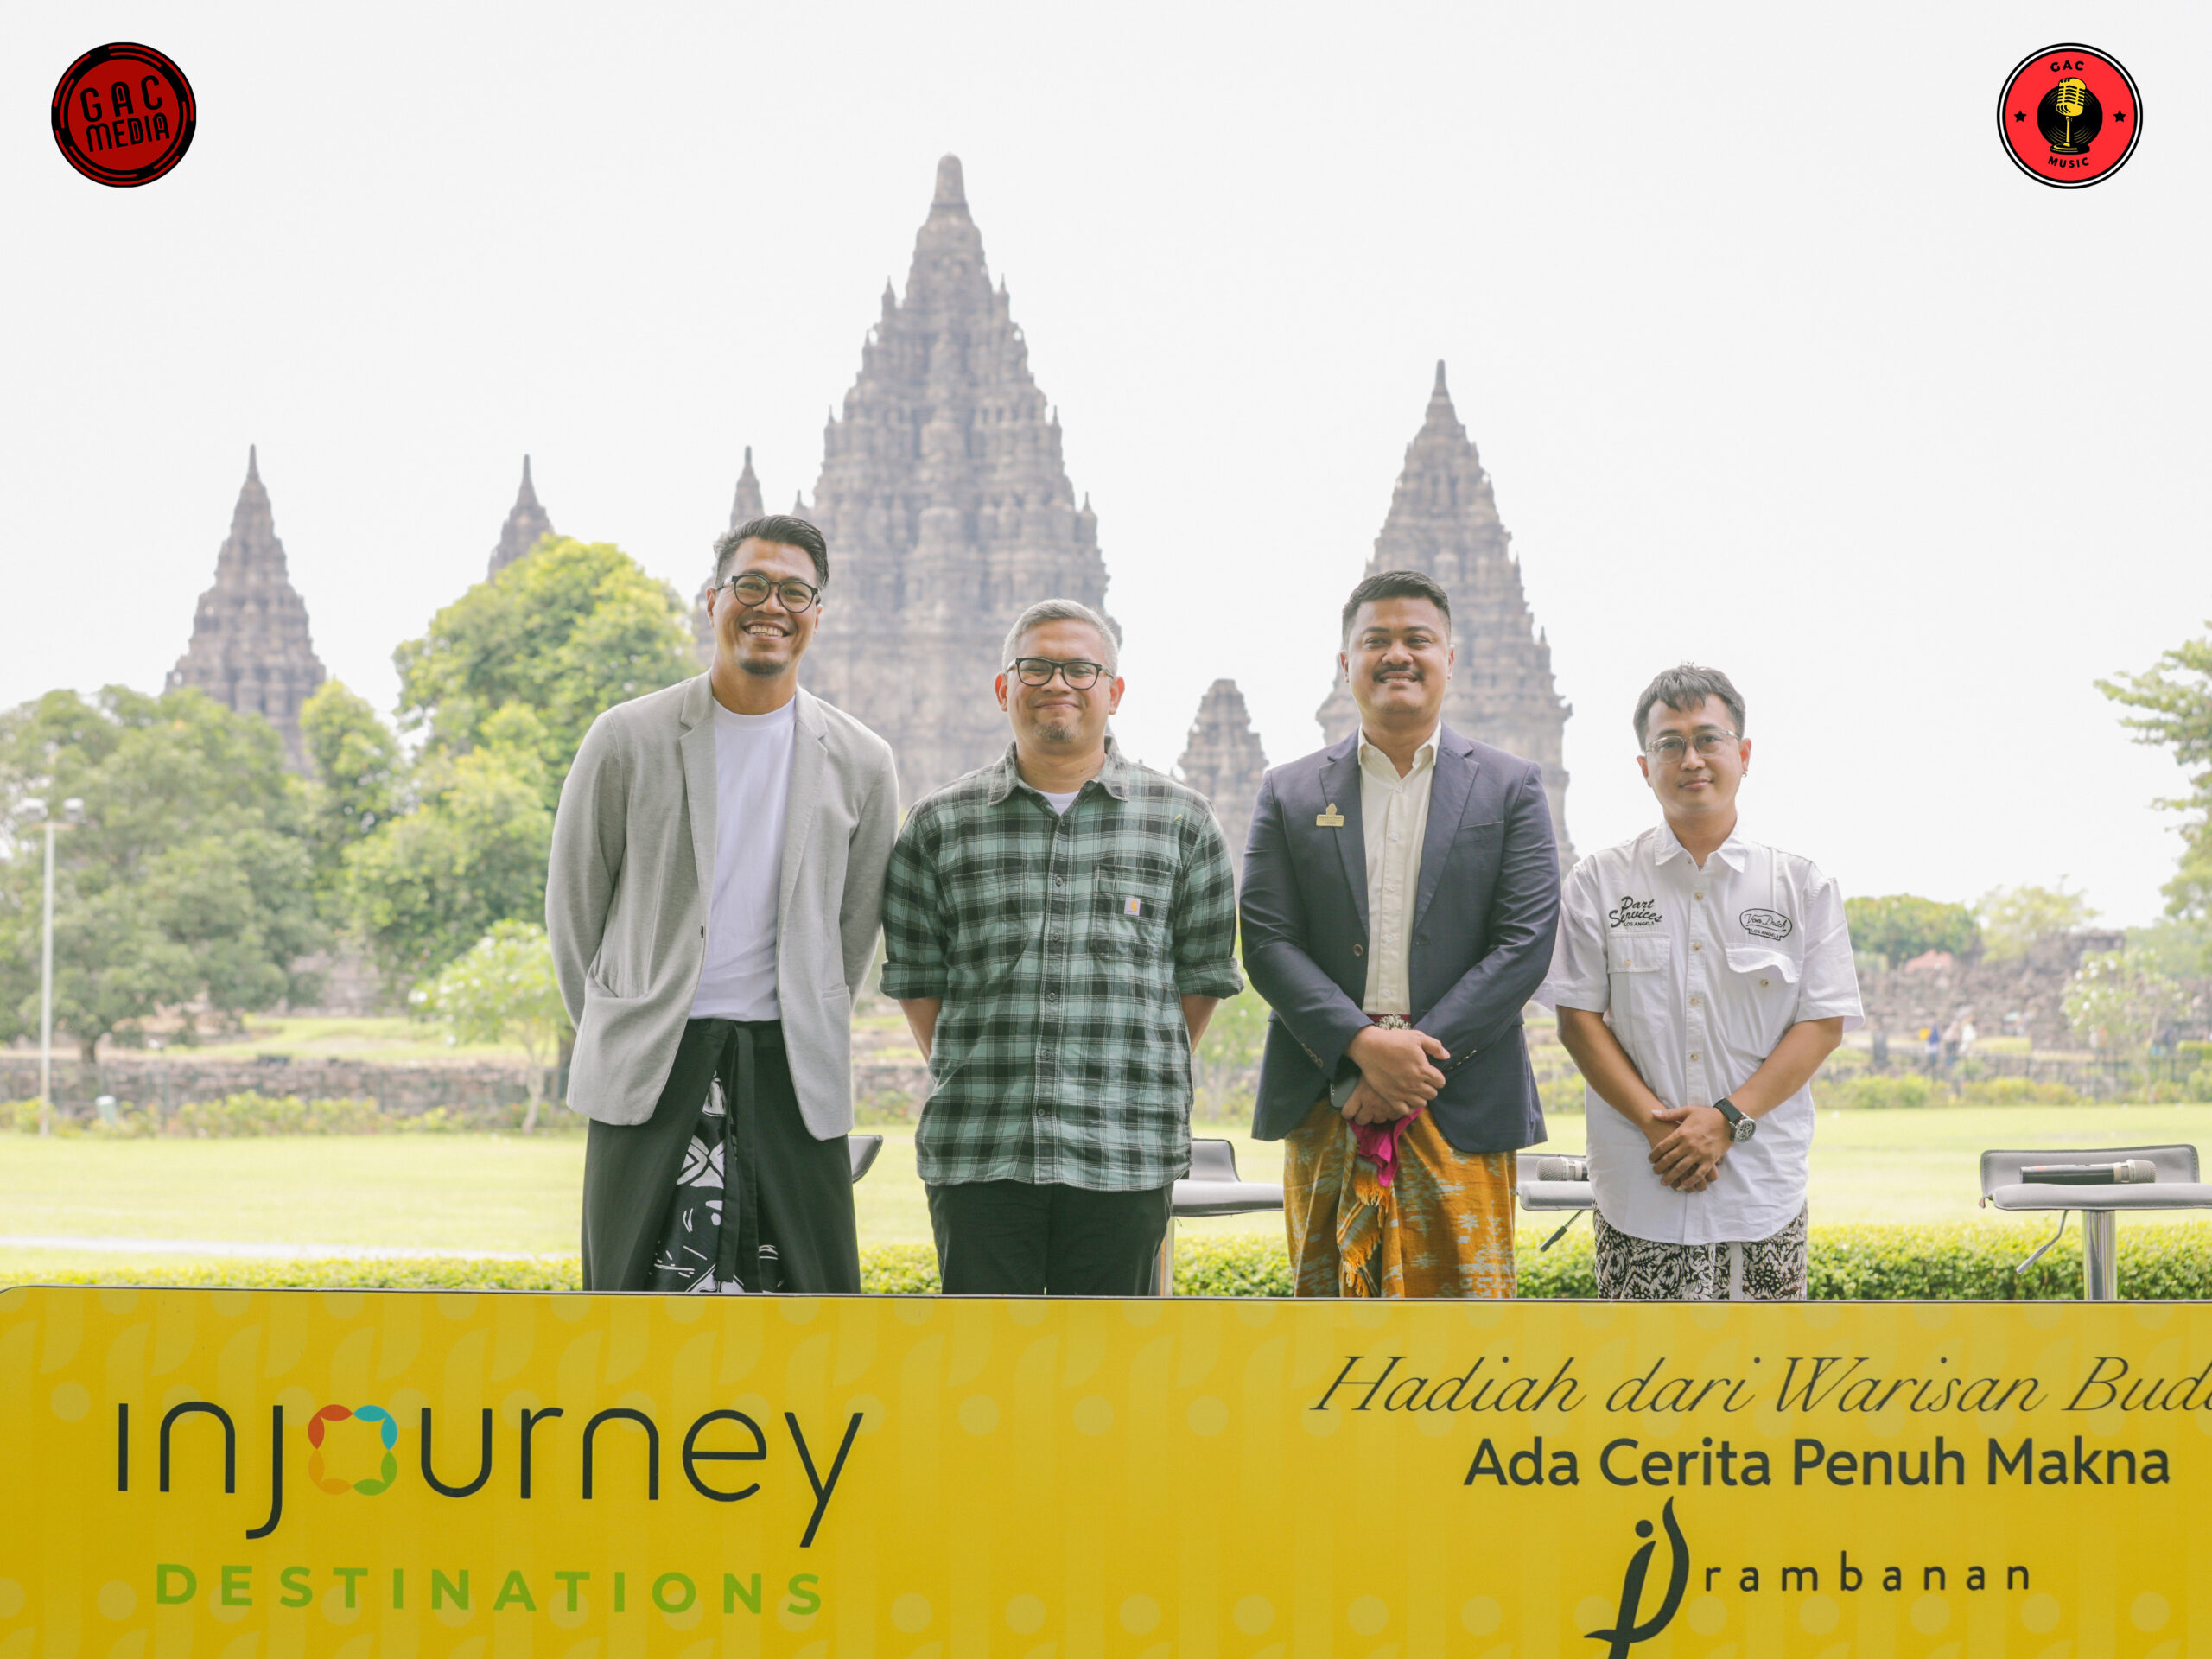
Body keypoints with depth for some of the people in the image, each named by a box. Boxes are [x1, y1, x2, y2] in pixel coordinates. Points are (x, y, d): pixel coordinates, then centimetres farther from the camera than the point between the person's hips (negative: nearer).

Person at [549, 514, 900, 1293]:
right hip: (648, 1076, -1)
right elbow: (574, 901, 8)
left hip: (788, 1070, 1)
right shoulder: (629, 739, -1)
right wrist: (616, 1031, 11)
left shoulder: (859, 762, 5)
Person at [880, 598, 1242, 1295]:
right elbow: (915, 976, 11)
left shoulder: (1180, 820, 7)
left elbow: (1204, 973, 10)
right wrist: (968, 1087, 6)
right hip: (976, 1153, 0)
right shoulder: (940, 825, 8)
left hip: (1124, 1154, 0)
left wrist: (1147, 1078, 6)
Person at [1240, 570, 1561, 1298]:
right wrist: (1363, 1046, -14)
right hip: (1325, 1109, 1)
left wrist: (1417, 1051, -12)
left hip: (1460, 1109, -1)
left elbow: (1526, 943, -2)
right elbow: (1267, 942, 2)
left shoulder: (1511, 787, 8)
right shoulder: (1290, 794, 11)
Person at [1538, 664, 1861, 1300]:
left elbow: (1823, 1024, 1)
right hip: (1638, 1189, 0)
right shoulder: (1600, 882, 6)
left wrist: (1728, 1119, -11)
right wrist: (1655, 1122, -11)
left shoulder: (1803, 886, 6)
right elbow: (1579, 1017, 2)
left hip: (1763, 1188, 0)